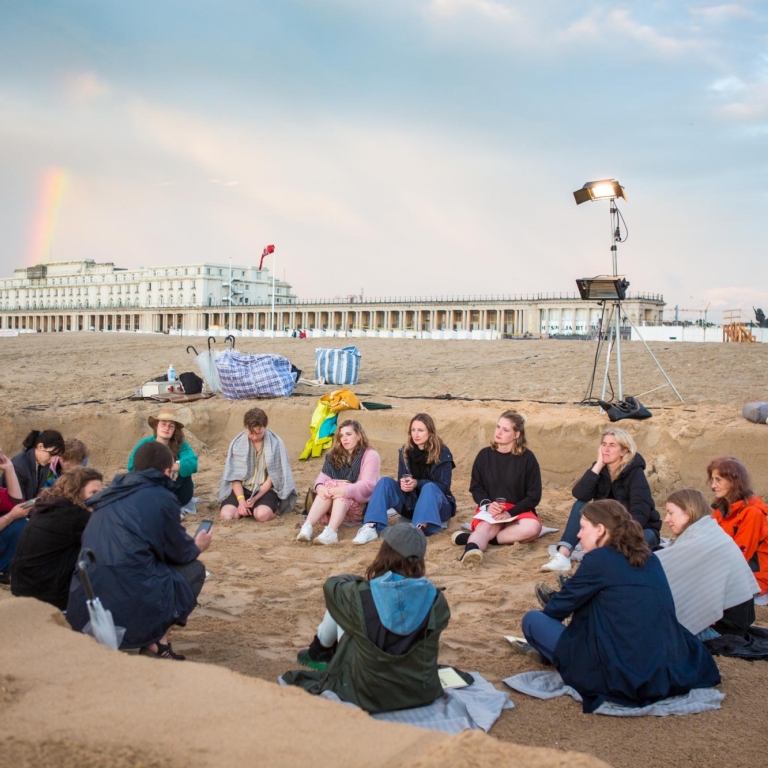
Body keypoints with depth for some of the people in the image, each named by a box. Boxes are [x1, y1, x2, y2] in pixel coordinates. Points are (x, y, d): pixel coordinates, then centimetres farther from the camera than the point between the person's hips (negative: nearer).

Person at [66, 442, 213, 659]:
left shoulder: (112, 495, 20)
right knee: (194, 569, 18)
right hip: (131, 606, -6)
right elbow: (180, 553, 11)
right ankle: (156, 640, 3)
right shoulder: (162, 497, 2)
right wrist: (197, 547, 35)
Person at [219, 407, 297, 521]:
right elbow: (234, 475, -1)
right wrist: (241, 500, -16)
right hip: (243, 489, 3)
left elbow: (273, 477, -6)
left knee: (262, 515, -33)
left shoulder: (275, 443, -8)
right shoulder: (237, 443, -3)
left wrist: (255, 498, -15)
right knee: (226, 515, -24)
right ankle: (250, 508, 5)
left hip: (266, 489, -2)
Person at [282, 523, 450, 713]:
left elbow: (332, 585, 2)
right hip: (423, 694, 2)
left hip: (367, 697, -2)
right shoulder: (436, 600, -17)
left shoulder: (361, 596, -21)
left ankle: (319, 652, 45)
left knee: (340, 596, 16)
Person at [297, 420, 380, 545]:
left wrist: (345, 490, -34)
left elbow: (367, 484, -17)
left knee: (341, 492, -33)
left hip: (361, 506, -4)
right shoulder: (334, 455, 14)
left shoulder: (370, 455, -2)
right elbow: (324, 475, -2)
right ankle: (307, 527, -45)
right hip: (334, 505, 4)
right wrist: (320, 486, -26)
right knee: (328, 486, -27)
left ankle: (331, 532, -56)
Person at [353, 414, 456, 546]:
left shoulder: (443, 453, -12)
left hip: (437, 506, -4)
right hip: (411, 505, 4)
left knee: (429, 487, -34)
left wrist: (417, 483, -29)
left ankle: (419, 529, -58)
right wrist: (403, 484, -25)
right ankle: (372, 527, -35)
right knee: (385, 482, -16)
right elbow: (402, 480, 1)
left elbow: (444, 486, -15)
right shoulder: (405, 451, 0)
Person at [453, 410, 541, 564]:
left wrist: (510, 513, -17)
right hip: (489, 510, 0)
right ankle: (471, 550, -69)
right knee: (485, 527, -34)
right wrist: (487, 505, -13)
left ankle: (472, 537, -35)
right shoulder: (484, 455, 5)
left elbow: (534, 495, -4)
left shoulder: (527, 458, -2)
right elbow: (475, 487, 9)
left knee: (533, 528, -34)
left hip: (518, 510, 0)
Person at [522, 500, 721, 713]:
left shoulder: (598, 559, -7)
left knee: (533, 620, 3)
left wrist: (545, 613, 29)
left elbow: (558, 608, 4)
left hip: (621, 678, -8)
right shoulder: (649, 559, 13)